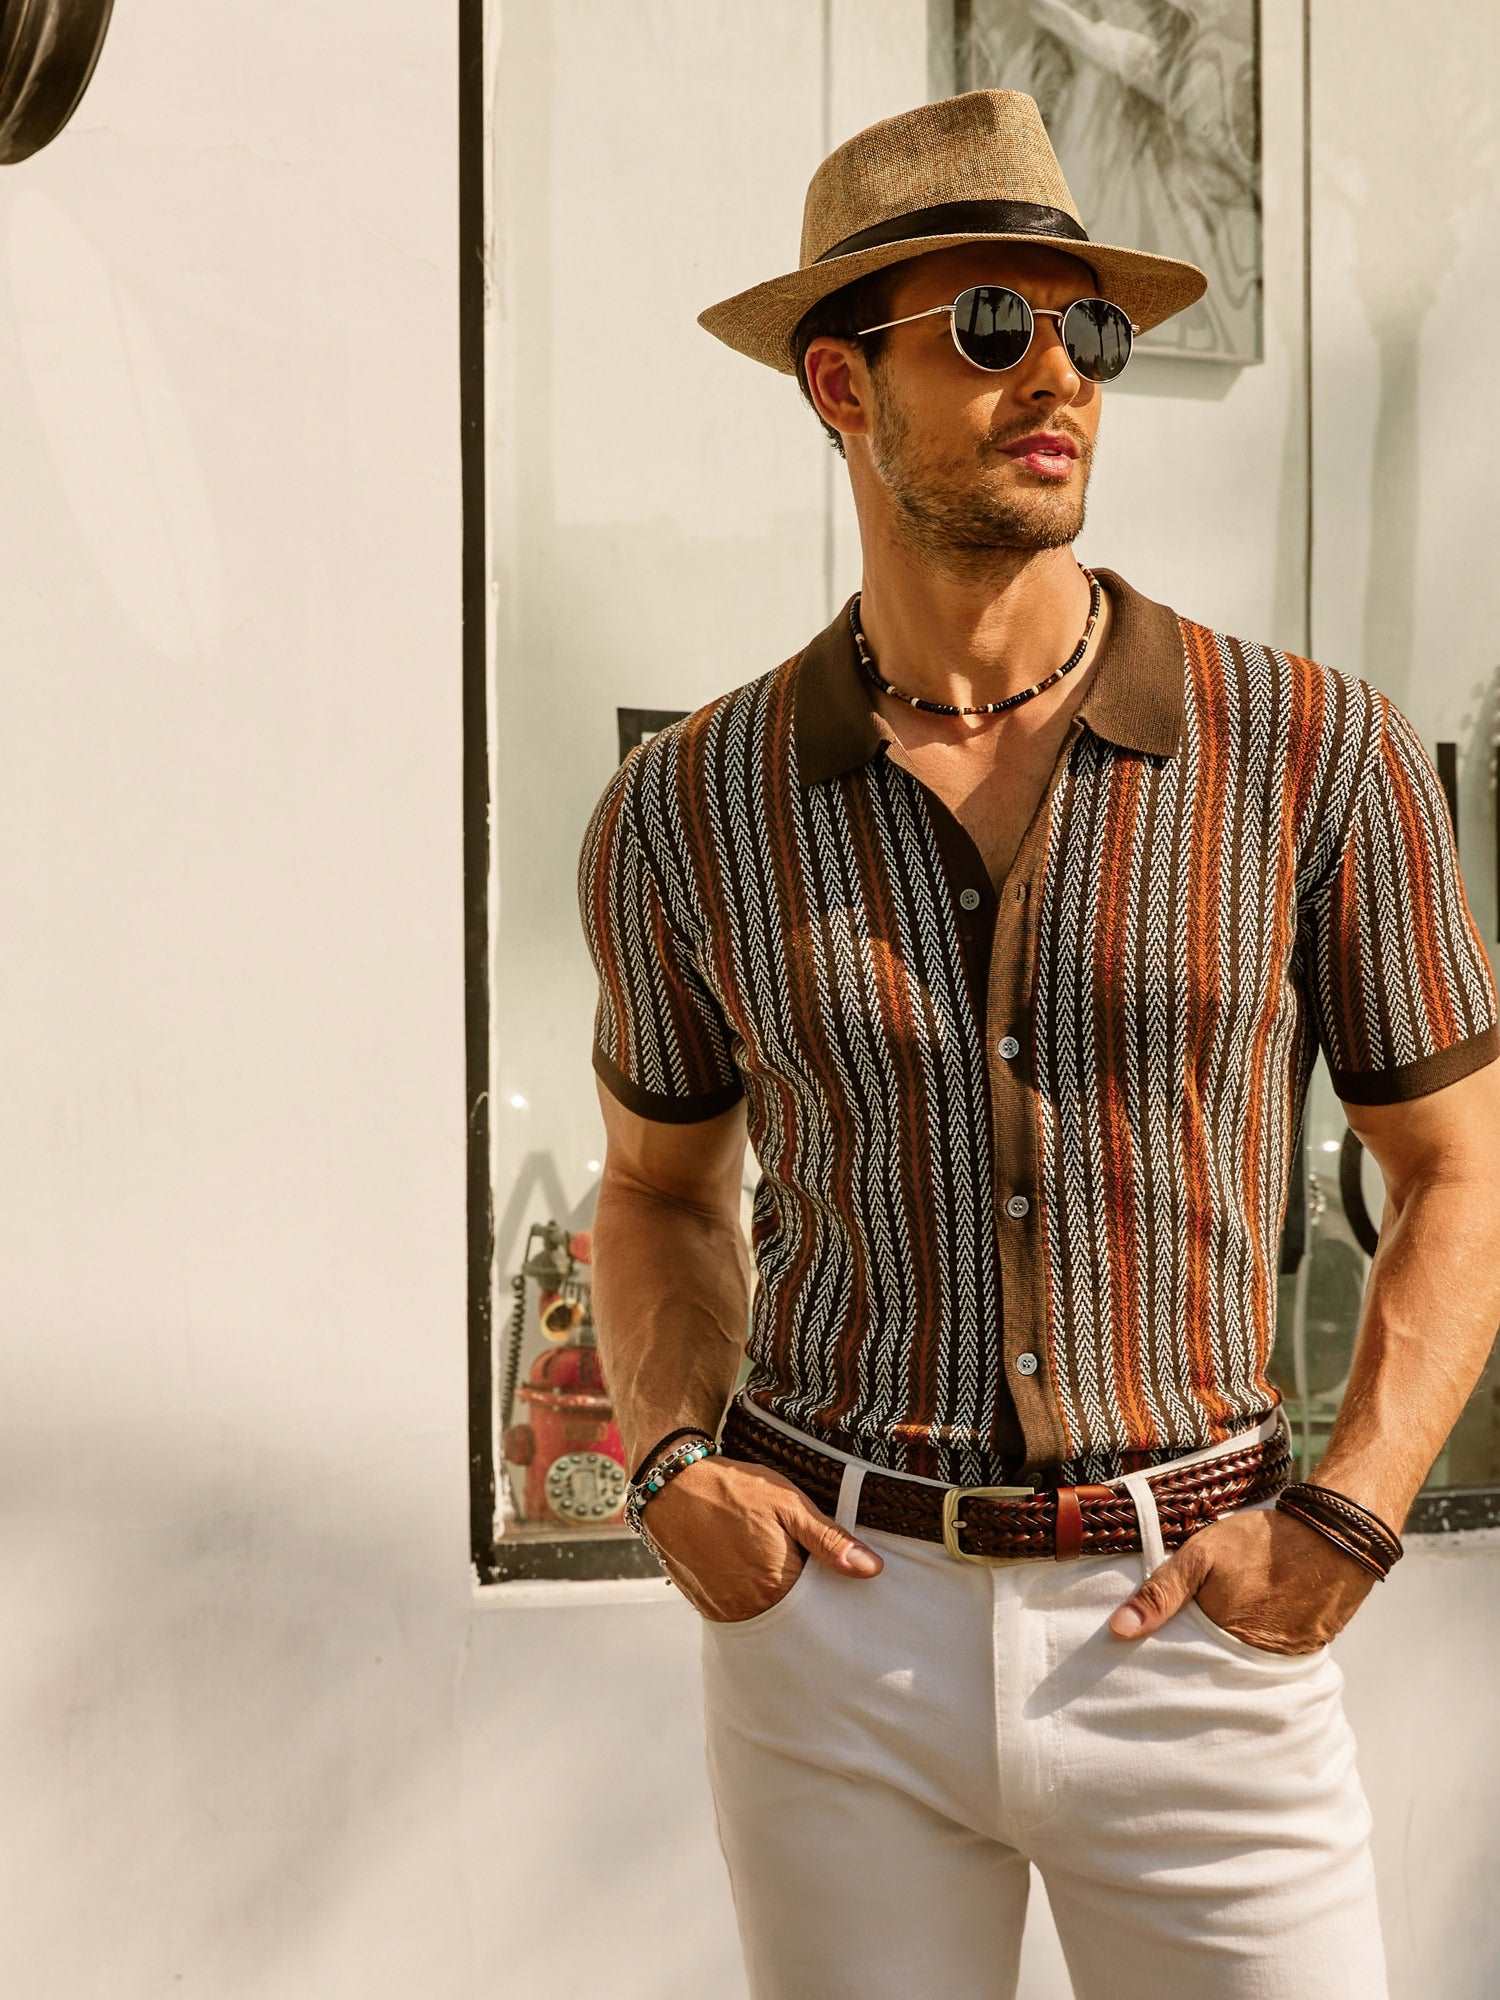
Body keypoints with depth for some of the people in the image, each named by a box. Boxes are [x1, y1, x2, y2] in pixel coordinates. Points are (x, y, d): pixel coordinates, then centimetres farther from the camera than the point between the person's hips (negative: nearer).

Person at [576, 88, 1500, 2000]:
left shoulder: (1318, 753, -6)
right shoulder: (684, 810, -2)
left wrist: (1343, 1526, -10)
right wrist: (673, 1469, -5)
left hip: (1189, 1633, -1)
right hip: (836, 1613, 1)